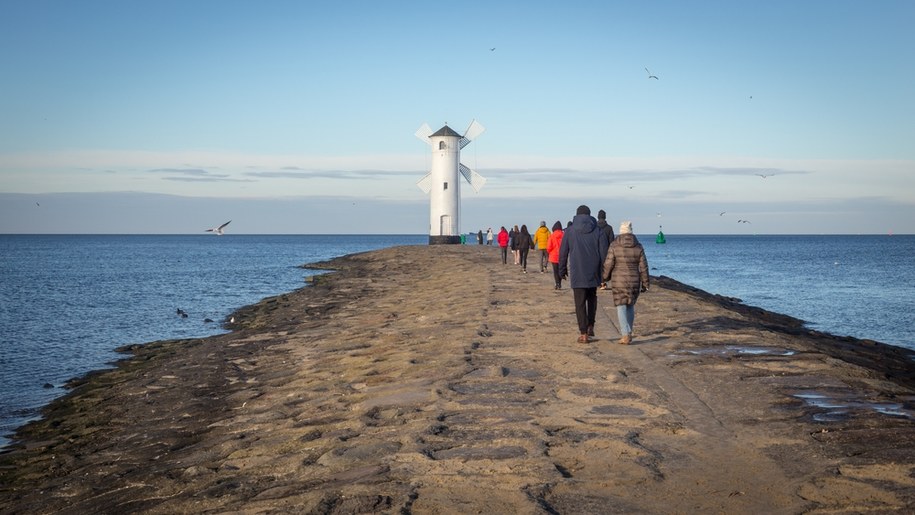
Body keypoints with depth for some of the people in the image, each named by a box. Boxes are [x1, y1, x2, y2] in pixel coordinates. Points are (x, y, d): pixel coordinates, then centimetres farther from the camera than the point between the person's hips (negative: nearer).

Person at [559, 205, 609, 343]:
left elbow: (563, 253, 2)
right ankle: (590, 326, 16)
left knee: (580, 303, 1)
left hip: (576, 274, -1)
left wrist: (562, 270, 13)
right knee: (592, 298, 22)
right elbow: (604, 253, -2)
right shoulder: (598, 232, 1)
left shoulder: (569, 231, 0)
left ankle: (584, 333, -1)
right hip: (593, 273, 2)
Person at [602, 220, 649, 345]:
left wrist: (605, 278, 10)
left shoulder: (614, 246, -8)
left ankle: (626, 335, -10)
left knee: (621, 307, 1)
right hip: (634, 281, 3)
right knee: (630, 306, 19)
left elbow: (608, 264, -7)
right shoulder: (638, 246, -1)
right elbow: (643, 267, 0)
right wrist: (645, 284, 8)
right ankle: (627, 332, 24)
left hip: (618, 281, -3)